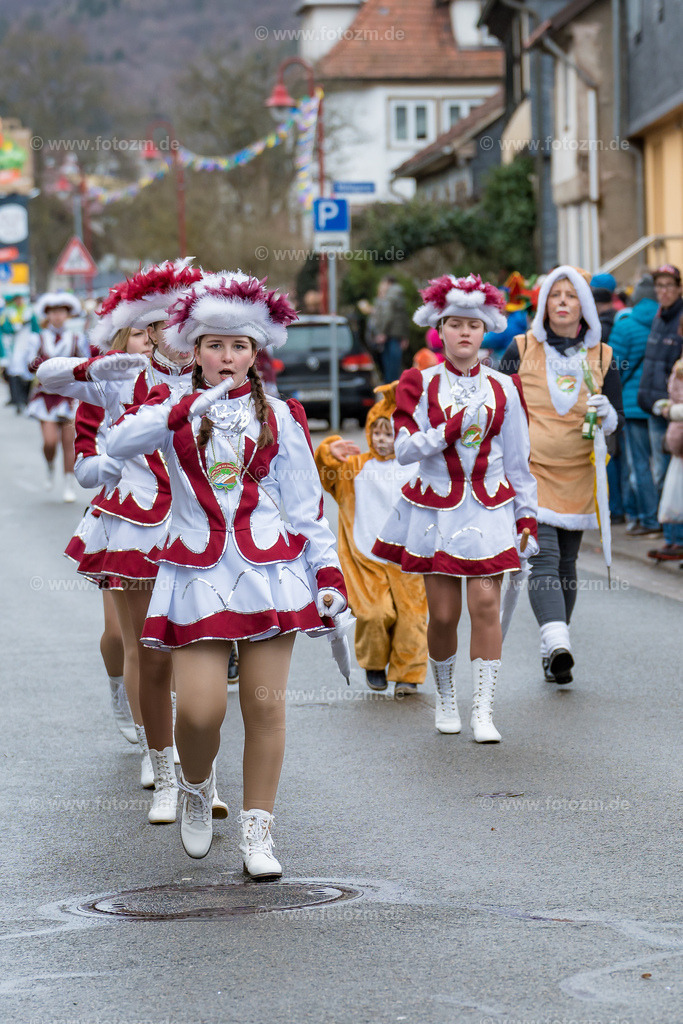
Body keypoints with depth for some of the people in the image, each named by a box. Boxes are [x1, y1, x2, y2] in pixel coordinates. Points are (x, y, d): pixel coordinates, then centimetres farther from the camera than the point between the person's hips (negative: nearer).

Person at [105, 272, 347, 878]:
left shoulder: (279, 417, 8)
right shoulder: (172, 410, 7)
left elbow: (306, 504, 8)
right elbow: (119, 443, -14)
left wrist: (329, 573, 1)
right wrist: (186, 411, -23)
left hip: (269, 567, 1)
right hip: (199, 572, -1)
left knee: (265, 704, -1)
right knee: (200, 707, -10)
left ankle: (258, 833, 9)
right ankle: (196, 786, 23)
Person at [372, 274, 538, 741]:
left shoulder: (504, 388, 6)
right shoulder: (419, 384, 1)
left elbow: (518, 460, 10)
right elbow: (405, 448, -9)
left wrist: (527, 517, 8)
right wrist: (453, 428, -19)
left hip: (489, 507, 1)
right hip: (436, 506, -1)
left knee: (486, 602, -11)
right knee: (443, 613, 0)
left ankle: (483, 711, -7)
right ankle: (446, 699, 24)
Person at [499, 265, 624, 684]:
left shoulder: (603, 357, 7)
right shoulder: (522, 349, 2)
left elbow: (617, 421, 10)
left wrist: (606, 413, -13)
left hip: (579, 477, 3)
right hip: (529, 472, -3)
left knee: (565, 563, 9)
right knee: (542, 558, -18)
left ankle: (555, 649, 19)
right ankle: (556, 641, -33)